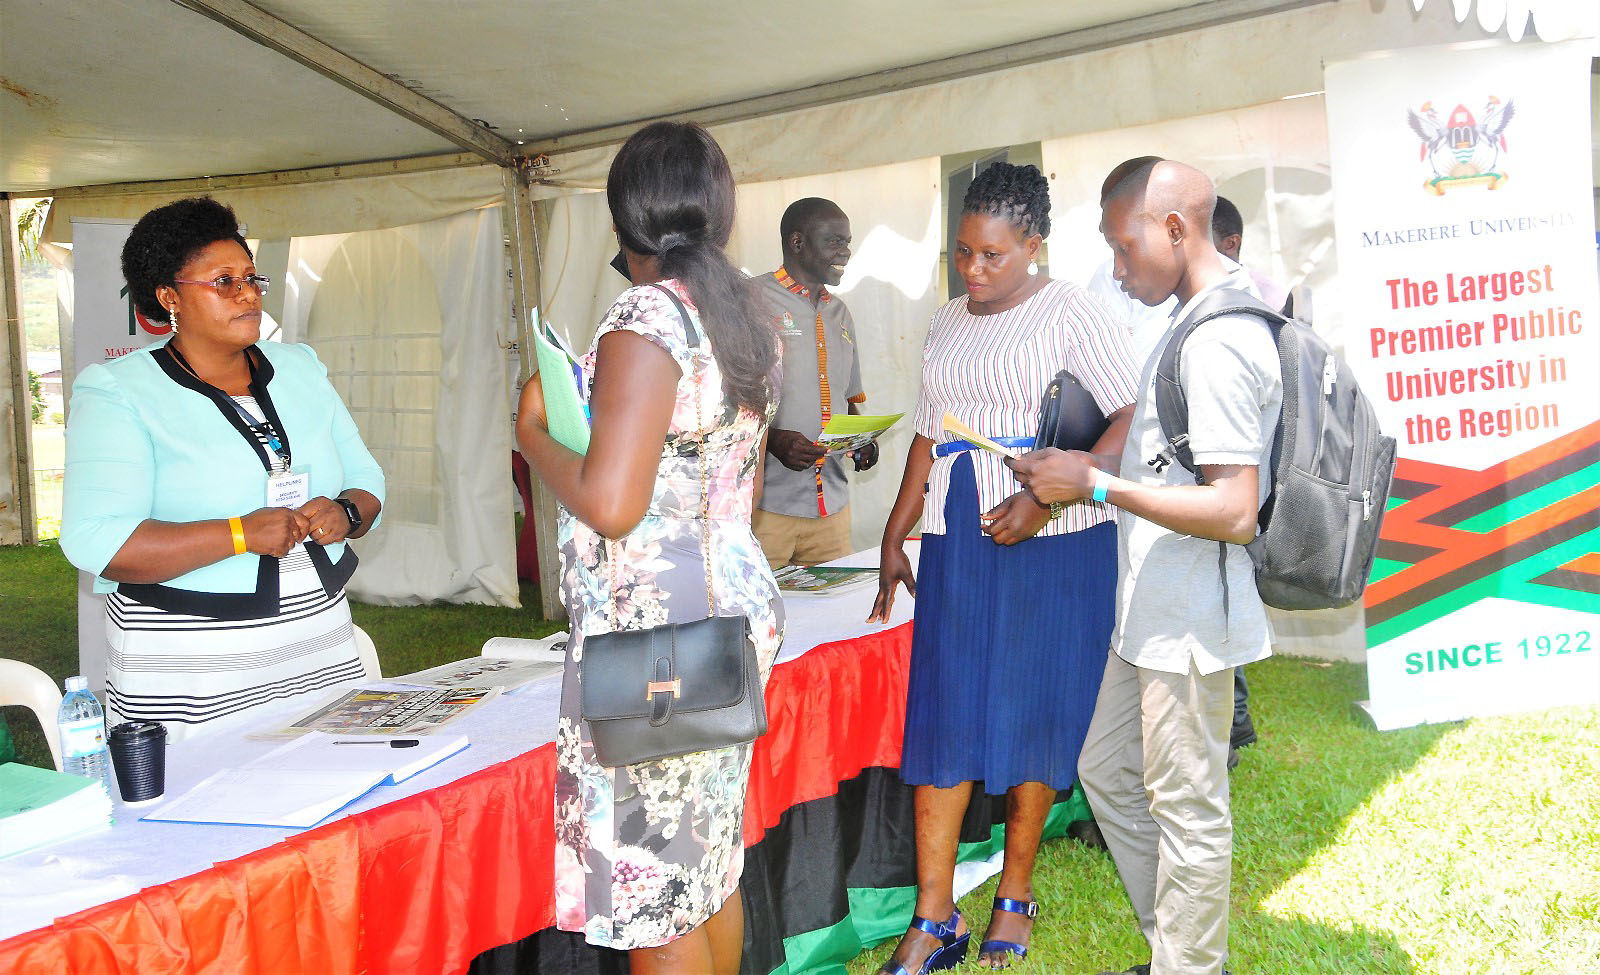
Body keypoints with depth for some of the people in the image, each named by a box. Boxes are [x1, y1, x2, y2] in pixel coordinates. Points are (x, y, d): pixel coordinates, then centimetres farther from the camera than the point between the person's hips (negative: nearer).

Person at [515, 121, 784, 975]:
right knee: (712, 866, 21)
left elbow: (610, 504, -23)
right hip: (735, 607, 9)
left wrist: (534, 435, -5)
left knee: (655, 885, 3)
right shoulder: (748, 314, 10)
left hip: (653, 636, -9)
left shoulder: (646, 318, -17)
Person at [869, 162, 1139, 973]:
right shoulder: (947, 323, 15)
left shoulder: (1070, 312, -4)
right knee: (940, 716, 0)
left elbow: (1132, 419, -12)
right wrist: (894, 537, 15)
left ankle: (1015, 896, 21)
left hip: (1050, 541, -5)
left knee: (1033, 716, 3)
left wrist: (1047, 497, -20)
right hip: (957, 541, 5)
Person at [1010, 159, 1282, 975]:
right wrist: (1077, 470, 9)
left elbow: (1232, 511, -26)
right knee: (1108, 774, 20)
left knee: (1187, 813, 5)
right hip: (1153, 612, 11)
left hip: (1190, 623, -11)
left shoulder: (1220, 342, -21)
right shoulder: (1202, 324, 11)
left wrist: (1097, 484, -21)